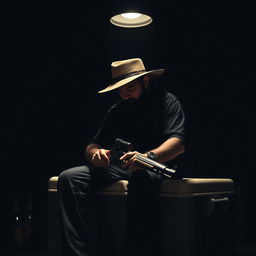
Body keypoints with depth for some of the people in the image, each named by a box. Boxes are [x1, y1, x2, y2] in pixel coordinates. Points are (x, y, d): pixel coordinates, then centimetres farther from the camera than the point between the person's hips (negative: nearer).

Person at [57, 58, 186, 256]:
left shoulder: (167, 101, -1)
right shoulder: (117, 111, 15)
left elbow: (178, 143, -17)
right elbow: (92, 146, 11)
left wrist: (148, 156, -38)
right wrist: (95, 153, -17)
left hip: (156, 167, -5)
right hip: (119, 167, 5)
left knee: (141, 177, -41)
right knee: (68, 178, -15)